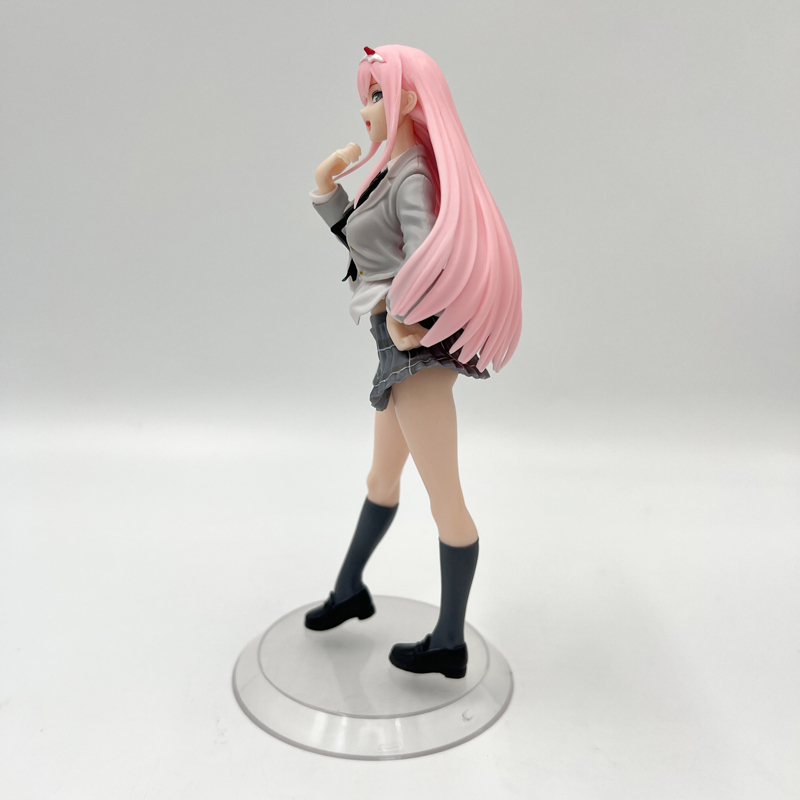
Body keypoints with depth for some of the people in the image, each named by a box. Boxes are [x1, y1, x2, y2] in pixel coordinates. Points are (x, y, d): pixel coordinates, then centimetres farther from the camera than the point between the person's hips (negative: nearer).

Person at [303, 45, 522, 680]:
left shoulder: (414, 178, -16)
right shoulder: (396, 171, 14)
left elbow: (428, 254, -34)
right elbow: (362, 242, 21)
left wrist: (398, 314, -19)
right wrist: (327, 187, 10)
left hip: (417, 349, -11)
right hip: (403, 348, 11)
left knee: (445, 497, 1)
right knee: (384, 475, 22)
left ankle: (449, 645, 18)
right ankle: (349, 591, 43)